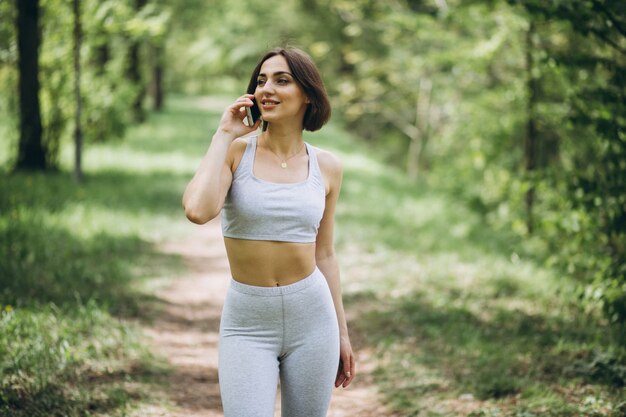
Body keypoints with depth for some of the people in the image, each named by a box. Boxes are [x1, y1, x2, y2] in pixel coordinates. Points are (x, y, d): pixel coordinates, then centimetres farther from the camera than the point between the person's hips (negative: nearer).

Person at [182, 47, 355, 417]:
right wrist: (224, 136, -13)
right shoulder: (235, 151, -4)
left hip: (311, 318, 2)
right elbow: (198, 210, -23)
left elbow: (325, 254, 11)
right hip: (247, 323, -2)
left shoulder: (326, 167, 3)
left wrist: (342, 332, 13)